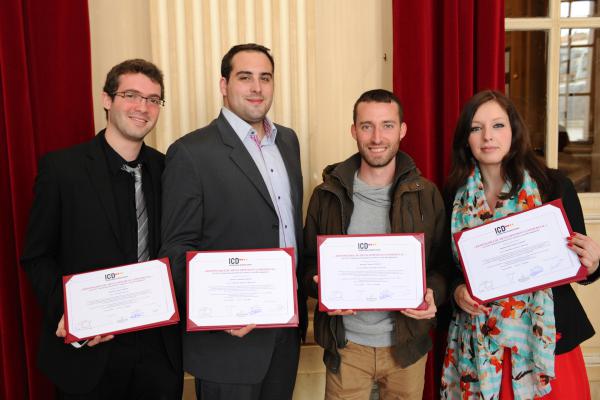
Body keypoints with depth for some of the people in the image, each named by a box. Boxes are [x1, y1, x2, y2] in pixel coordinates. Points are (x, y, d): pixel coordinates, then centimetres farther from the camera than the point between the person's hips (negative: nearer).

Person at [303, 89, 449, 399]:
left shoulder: (426, 195, -2)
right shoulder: (328, 195, -2)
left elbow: (443, 262, 2)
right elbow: (309, 261, 3)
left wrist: (433, 294, -17)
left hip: (407, 343, 1)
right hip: (345, 343, 0)